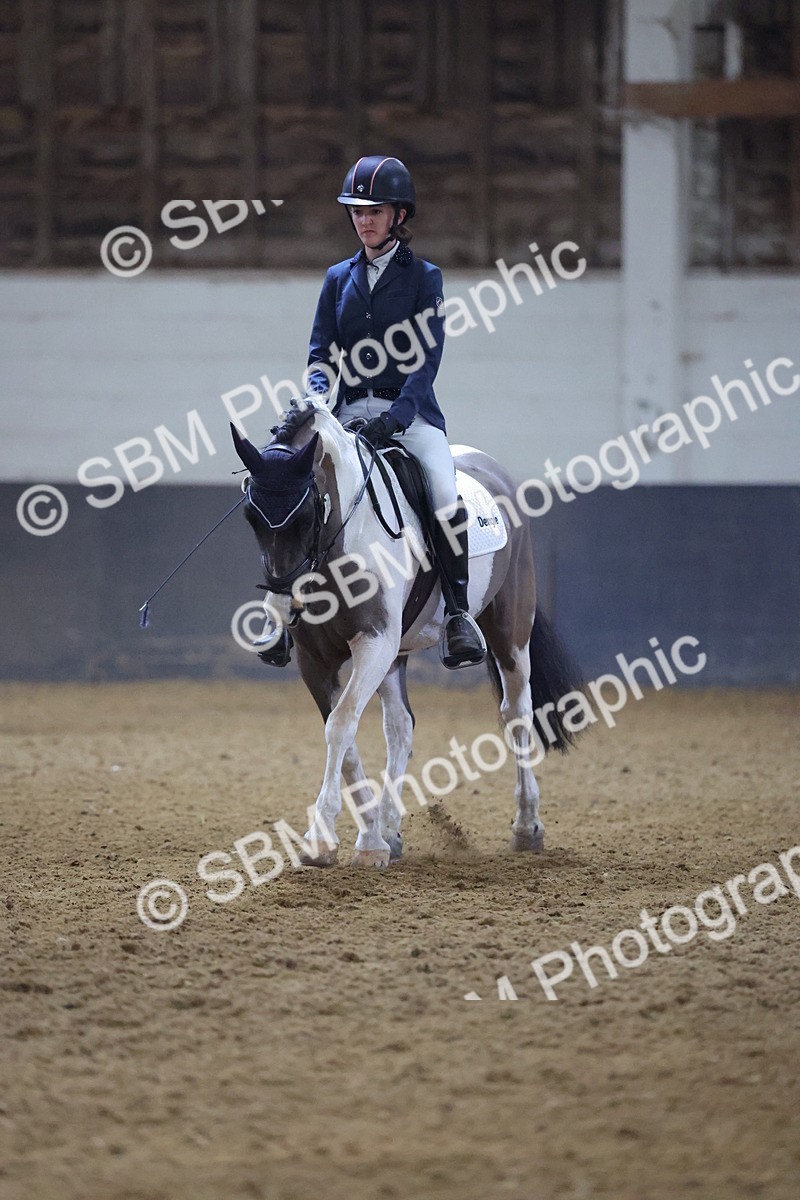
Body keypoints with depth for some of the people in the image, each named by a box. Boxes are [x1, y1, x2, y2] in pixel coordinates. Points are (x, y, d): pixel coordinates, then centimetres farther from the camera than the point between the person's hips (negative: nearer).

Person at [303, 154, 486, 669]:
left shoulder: (423, 277, 3)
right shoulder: (339, 279, 14)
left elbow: (427, 358, -6)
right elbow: (321, 352, 11)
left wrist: (396, 415, -21)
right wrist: (318, 400, -11)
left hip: (410, 411, -3)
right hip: (352, 413, 3)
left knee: (447, 499, -27)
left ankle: (459, 612, -15)